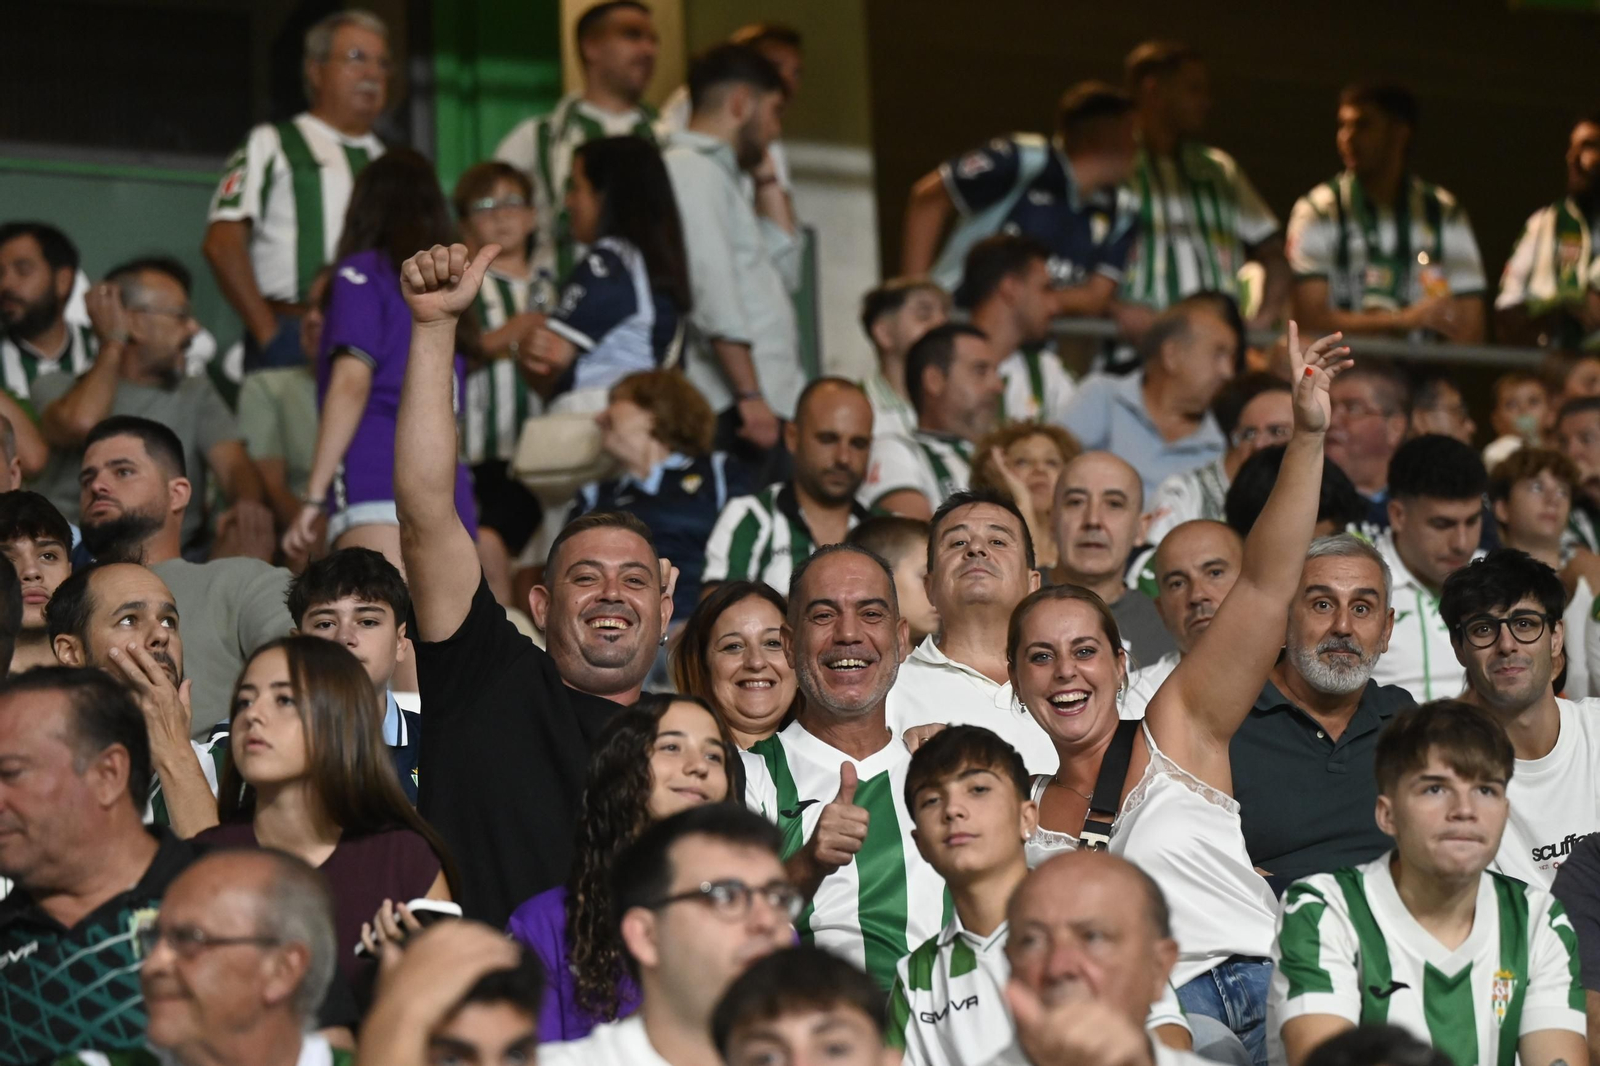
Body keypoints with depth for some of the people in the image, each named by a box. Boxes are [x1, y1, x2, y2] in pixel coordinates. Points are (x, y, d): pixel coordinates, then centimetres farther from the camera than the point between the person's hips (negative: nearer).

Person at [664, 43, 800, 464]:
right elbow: (714, 294, -17)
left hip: (768, 406, 10)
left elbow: (784, 271, 28)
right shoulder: (692, 170, -7)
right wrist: (750, 396, -22)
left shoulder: (715, 173, 24)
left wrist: (766, 179, 24)